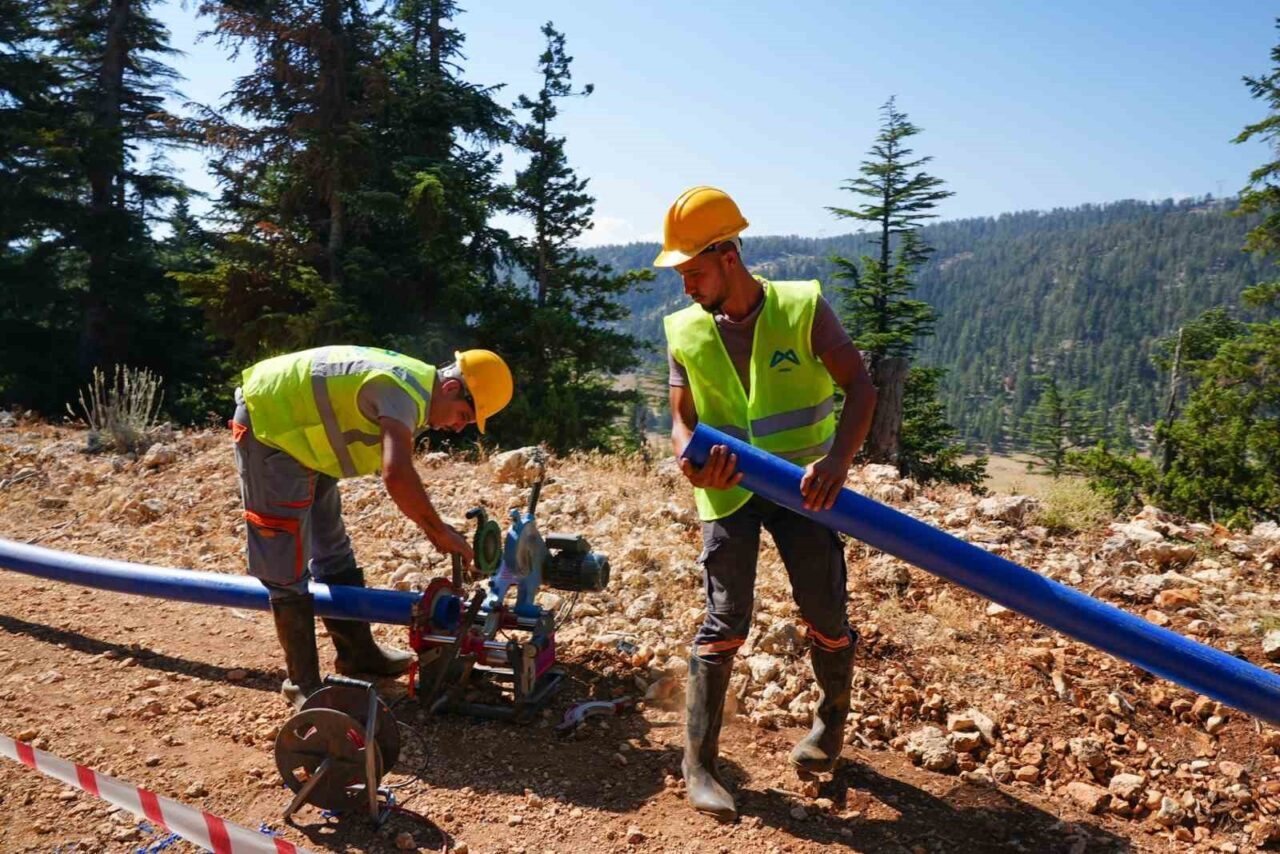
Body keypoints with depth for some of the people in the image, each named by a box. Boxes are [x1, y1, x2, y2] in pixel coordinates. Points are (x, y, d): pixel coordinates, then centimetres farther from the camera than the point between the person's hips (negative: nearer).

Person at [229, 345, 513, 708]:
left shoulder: (411, 383, 3)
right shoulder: (406, 392, -27)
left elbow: (398, 474, 12)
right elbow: (398, 477, -43)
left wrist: (434, 528, 7)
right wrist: (441, 533, -30)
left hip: (300, 430, 11)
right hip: (268, 424, -11)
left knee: (332, 547, 17)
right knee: (287, 567, -6)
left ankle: (357, 652, 29)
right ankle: (302, 683, 5)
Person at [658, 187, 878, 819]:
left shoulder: (803, 308, -10)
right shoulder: (685, 333, -2)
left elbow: (859, 386, -15)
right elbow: (683, 420, 1)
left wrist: (838, 459, -32)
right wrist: (691, 460, -23)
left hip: (802, 486, 0)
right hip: (729, 491, 1)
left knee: (826, 614, 7)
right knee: (725, 621, -5)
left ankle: (832, 724, 34)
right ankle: (698, 764, 4)